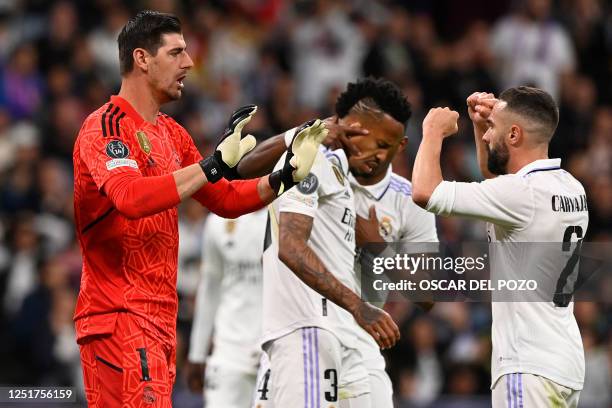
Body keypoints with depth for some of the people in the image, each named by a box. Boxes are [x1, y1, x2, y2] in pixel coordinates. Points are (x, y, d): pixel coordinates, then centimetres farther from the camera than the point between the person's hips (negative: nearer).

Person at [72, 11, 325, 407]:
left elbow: (225, 199, 22)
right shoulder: (106, 126, -11)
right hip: (119, 316, -9)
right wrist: (214, 165, -31)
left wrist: (285, 177, 7)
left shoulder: (172, 134, 17)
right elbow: (130, 198, -28)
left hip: (160, 316, 9)